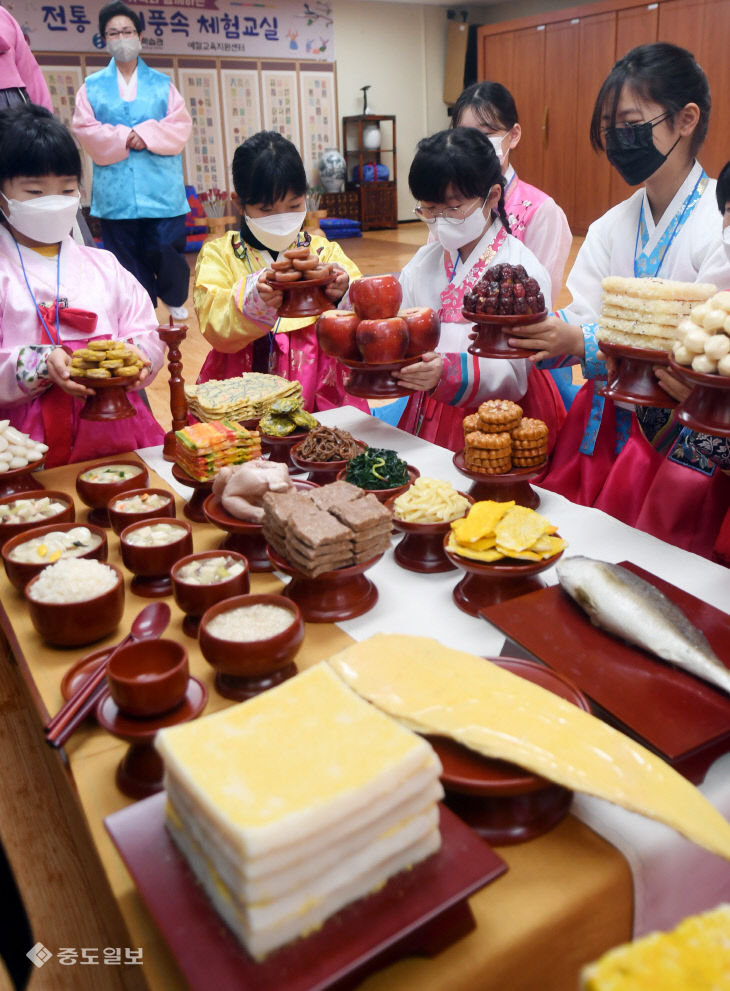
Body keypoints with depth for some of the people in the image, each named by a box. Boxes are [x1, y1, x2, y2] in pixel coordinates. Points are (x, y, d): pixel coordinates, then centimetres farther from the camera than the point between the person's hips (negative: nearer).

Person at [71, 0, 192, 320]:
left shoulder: (162, 84, 12)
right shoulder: (92, 86, 10)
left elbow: (180, 125, 1)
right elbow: (84, 129, 0)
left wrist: (147, 134, -14)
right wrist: (123, 138, -13)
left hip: (161, 188, 0)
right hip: (116, 192, 1)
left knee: (165, 249, 0)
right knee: (127, 256, 4)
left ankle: (175, 299, 25)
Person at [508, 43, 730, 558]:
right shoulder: (611, 227, 9)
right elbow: (580, 321, 3)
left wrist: (582, 343, -28)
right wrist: (533, 326, -20)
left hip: (679, 442, -5)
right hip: (602, 426, 5)